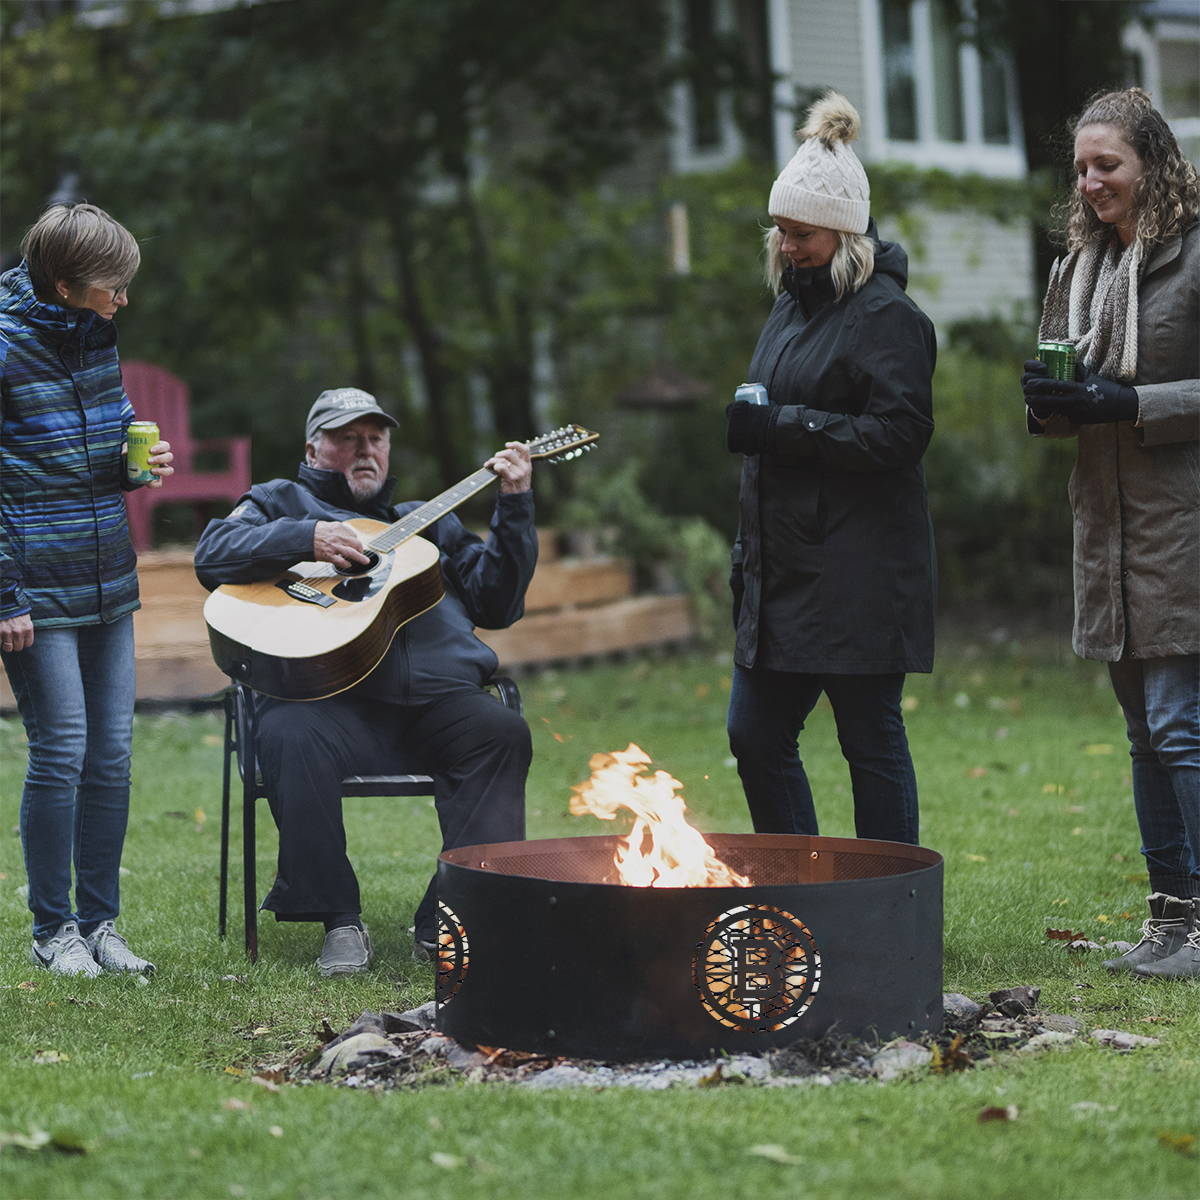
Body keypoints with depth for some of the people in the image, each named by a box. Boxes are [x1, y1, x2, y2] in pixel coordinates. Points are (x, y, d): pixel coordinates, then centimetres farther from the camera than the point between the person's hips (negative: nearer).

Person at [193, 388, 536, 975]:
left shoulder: (426, 521, 33)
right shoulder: (281, 501, 22)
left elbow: (497, 605, 23)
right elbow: (213, 554, 2)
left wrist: (514, 508, 13)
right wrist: (307, 538, -11)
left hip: (436, 694, 3)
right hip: (330, 699, -3)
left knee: (500, 731, -27)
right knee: (290, 739, -35)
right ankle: (339, 922, -21)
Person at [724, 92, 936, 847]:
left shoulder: (885, 315, -9)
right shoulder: (792, 304, 17)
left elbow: (899, 435, -18)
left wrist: (785, 426, -21)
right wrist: (748, 544, 20)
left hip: (861, 576, -9)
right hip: (785, 568, 9)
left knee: (871, 742, -2)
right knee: (755, 734, 9)